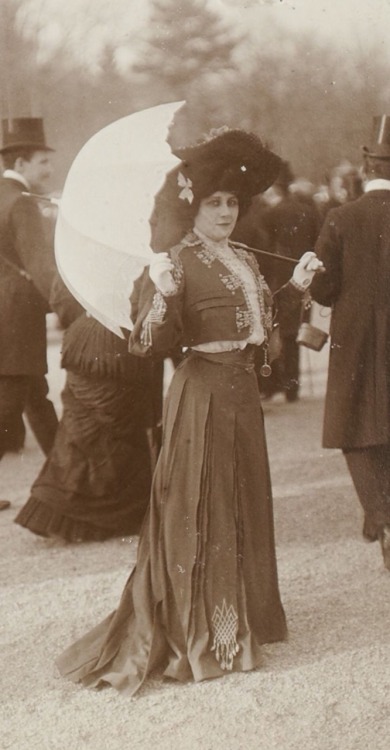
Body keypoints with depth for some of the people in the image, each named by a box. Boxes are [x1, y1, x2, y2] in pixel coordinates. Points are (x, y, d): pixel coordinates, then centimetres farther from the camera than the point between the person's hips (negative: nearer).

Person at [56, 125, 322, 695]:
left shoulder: (244, 260, 12)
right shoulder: (178, 262, -12)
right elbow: (149, 344, -19)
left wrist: (296, 287, 19)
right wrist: (161, 296, -35)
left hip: (242, 391, 8)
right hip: (202, 395, -8)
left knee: (245, 505, 15)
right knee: (198, 511, -1)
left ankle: (240, 619, 29)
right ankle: (197, 635, 8)